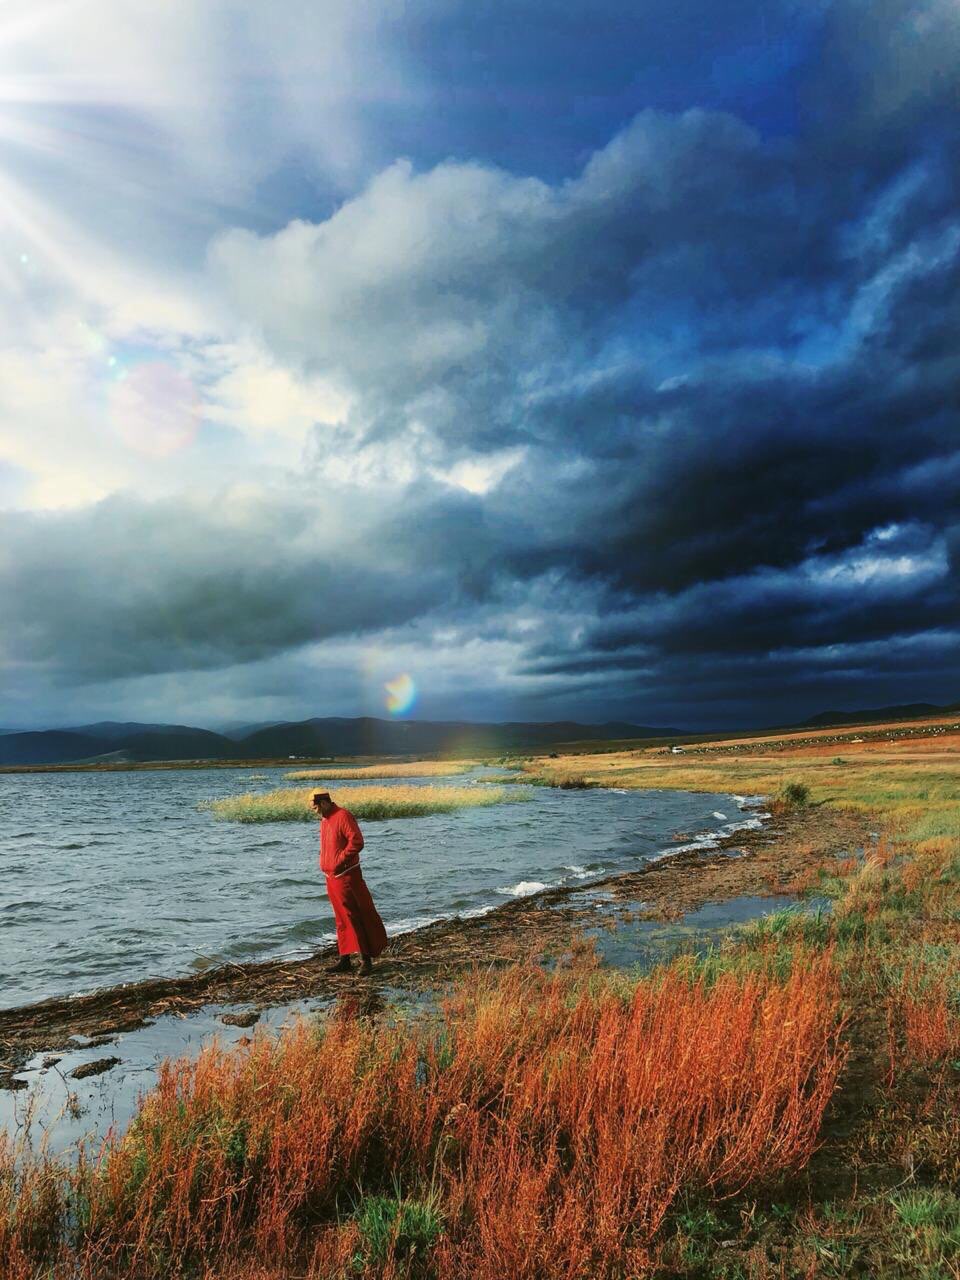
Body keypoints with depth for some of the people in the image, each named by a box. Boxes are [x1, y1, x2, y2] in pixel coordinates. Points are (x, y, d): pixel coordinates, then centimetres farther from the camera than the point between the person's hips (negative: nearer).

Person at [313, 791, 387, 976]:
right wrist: (325, 865, 11)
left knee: (357, 917, -2)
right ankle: (344, 960, 18)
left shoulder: (343, 816, -14)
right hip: (331, 877, 9)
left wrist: (340, 861, -19)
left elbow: (357, 841, -22)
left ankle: (366, 959, 5)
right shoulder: (325, 820, 14)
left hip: (346, 877, -9)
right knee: (342, 920, 12)